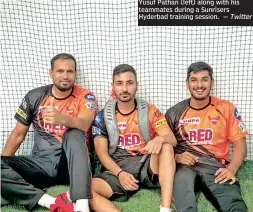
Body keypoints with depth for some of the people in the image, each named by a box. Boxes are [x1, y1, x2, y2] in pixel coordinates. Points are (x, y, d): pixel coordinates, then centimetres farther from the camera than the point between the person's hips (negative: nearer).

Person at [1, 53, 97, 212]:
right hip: (42, 163, 3)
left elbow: (84, 124, -24)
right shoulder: (34, 96, 7)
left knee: (74, 134, -34)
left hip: (72, 163, -2)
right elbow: (18, 134, 13)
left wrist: (62, 119, -45)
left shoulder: (85, 97, -2)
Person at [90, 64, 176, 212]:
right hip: (118, 169, 0)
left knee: (166, 146, -30)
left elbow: (172, 139, -5)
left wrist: (160, 139, -31)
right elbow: (102, 152, 2)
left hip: (148, 166, 1)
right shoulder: (103, 116, 5)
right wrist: (120, 173, -17)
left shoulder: (150, 111, 4)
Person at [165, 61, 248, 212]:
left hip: (215, 166, -1)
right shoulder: (175, 112, 10)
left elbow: (240, 143, 8)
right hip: (185, 165, 1)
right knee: (182, 178, -37)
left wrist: (231, 169, -10)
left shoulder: (226, 108, 9)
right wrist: (177, 157, -11)